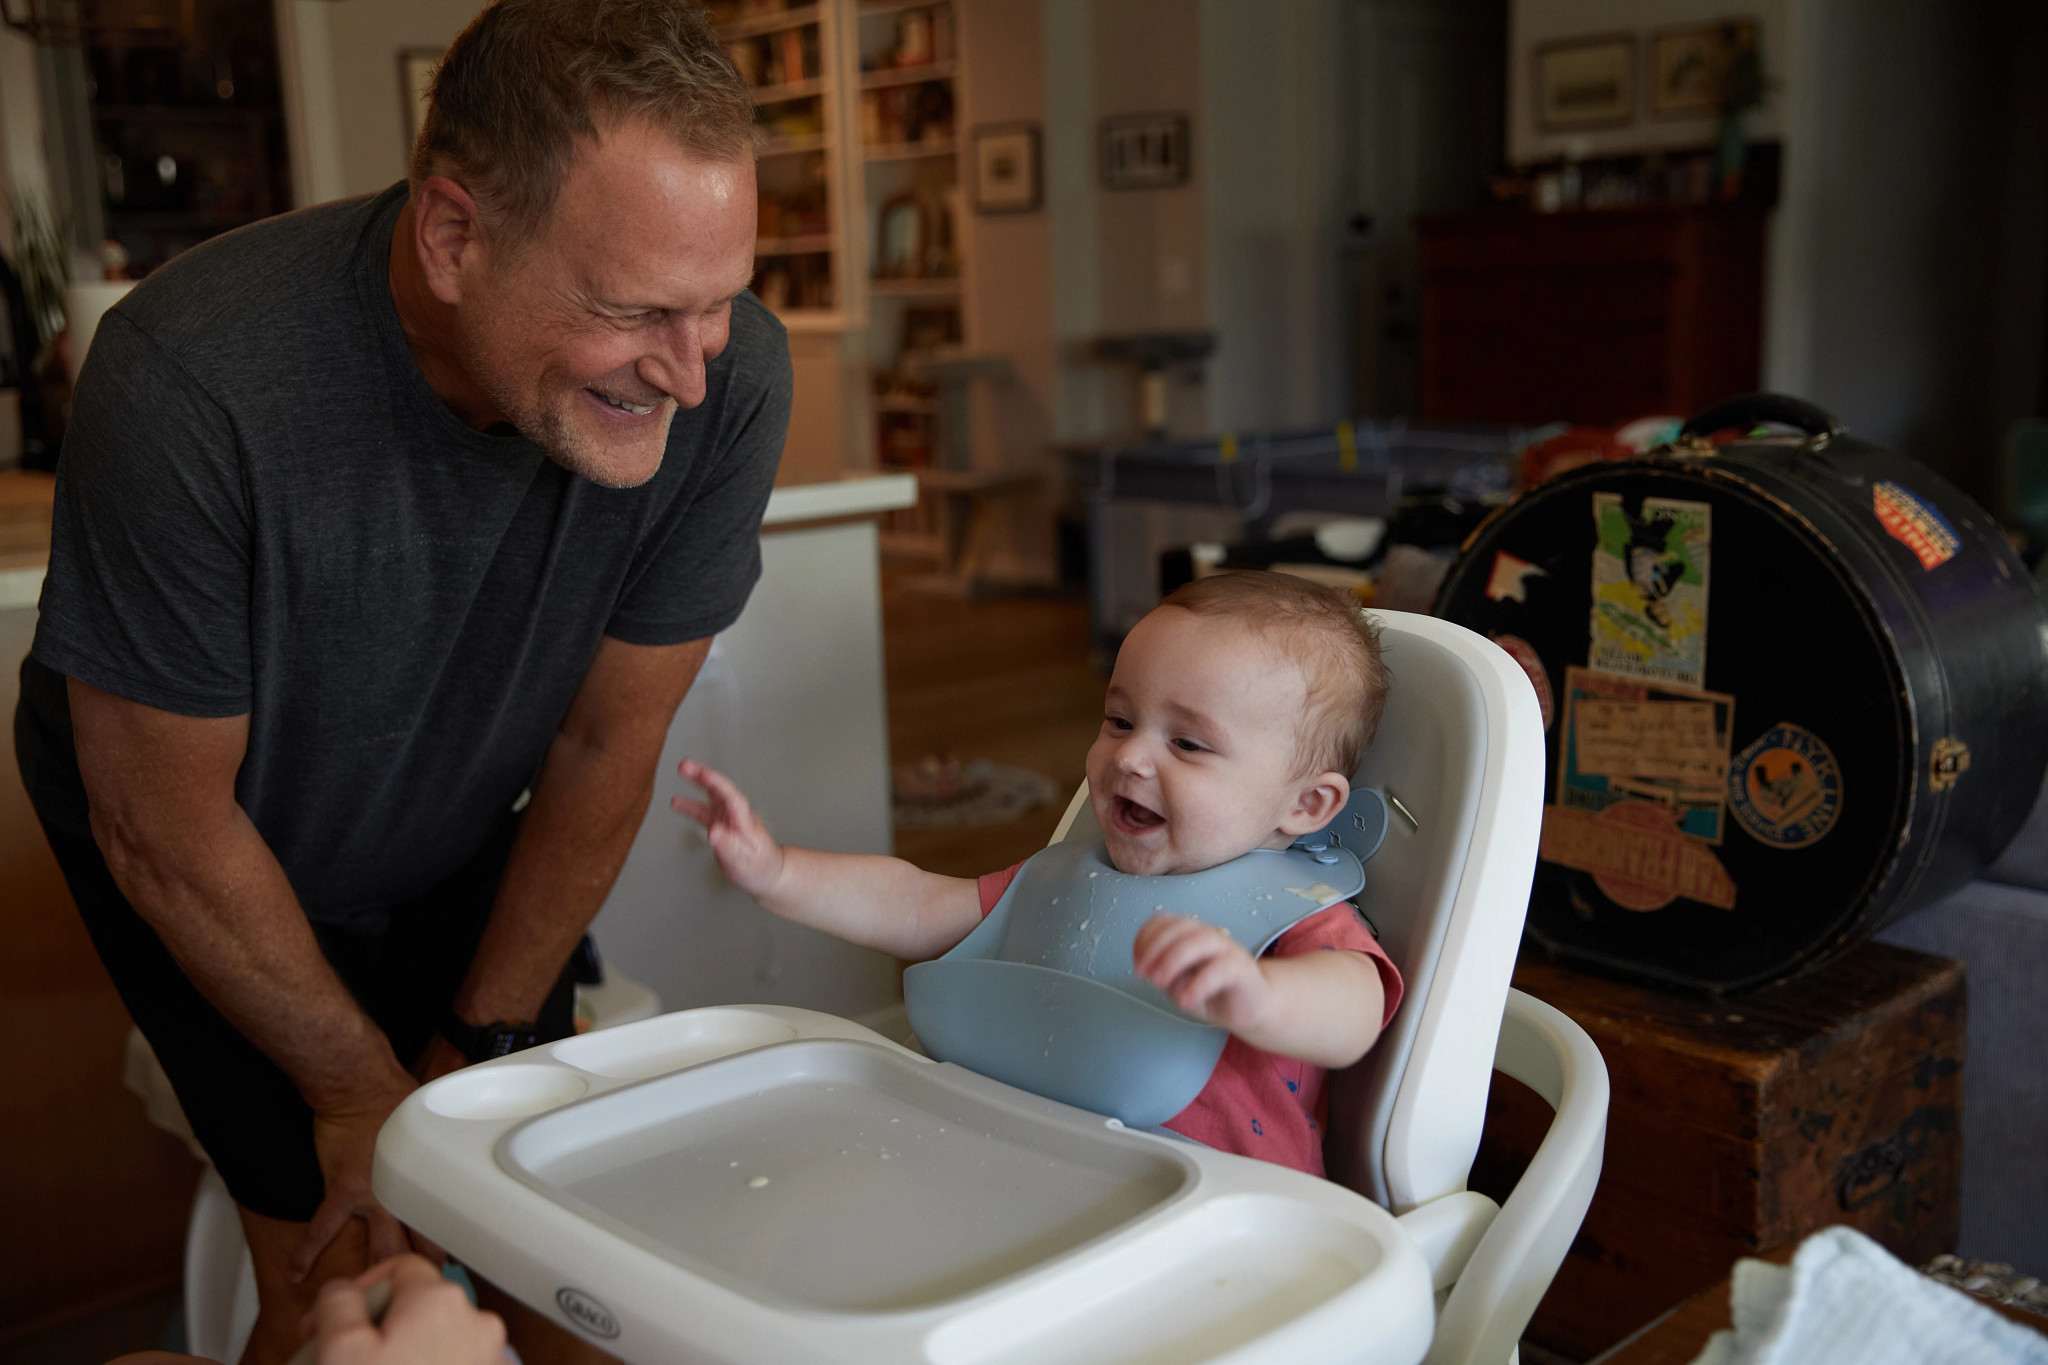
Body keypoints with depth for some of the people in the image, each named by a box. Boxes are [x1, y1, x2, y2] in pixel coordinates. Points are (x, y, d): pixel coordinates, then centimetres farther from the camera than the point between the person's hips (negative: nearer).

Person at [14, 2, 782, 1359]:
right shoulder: (192, 380, -37)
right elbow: (167, 830, -23)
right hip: (194, 838, -2)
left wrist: (479, 1052, -6)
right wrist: (359, 1093, -10)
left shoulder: (728, 373, -29)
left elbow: (605, 749, -15)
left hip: (460, 837, 3)